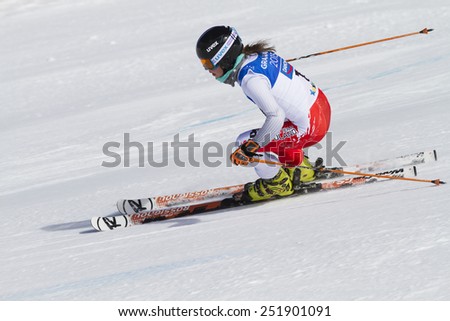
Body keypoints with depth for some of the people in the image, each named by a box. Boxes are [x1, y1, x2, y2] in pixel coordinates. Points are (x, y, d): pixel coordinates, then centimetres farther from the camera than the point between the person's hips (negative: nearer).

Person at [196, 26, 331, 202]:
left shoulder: (250, 79, -22)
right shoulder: (261, 54, 3)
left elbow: (276, 117, -29)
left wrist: (249, 148, -26)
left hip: (310, 127, -9)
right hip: (320, 106, 9)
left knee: (245, 142, -7)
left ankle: (278, 184, 12)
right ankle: (299, 170, 34)